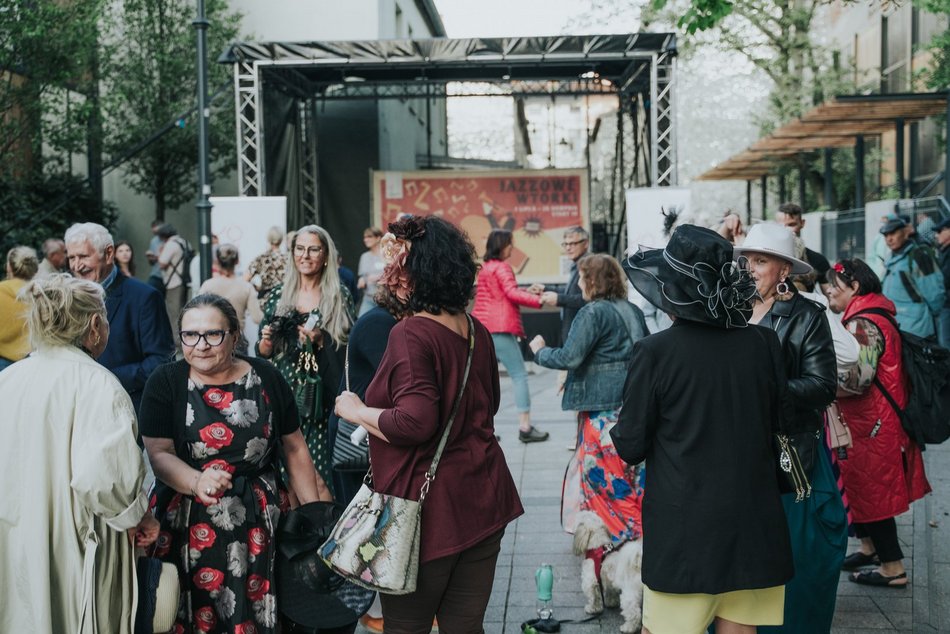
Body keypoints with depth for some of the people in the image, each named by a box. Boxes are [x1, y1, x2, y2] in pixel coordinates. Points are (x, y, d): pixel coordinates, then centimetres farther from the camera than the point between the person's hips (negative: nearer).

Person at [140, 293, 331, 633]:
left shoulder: (266, 378, 2)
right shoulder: (165, 383, -2)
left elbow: (294, 448, 8)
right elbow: (159, 454, -9)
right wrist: (197, 482, -29)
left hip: (260, 521, 1)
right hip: (189, 524, -1)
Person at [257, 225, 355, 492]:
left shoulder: (340, 297, 1)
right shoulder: (278, 295, 9)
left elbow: (348, 351, 1)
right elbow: (262, 352, 13)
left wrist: (322, 341, -15)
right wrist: (266, 342, -8)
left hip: (321, 397, -2)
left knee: (318, 470, -7)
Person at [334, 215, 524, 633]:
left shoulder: (411, 335, -17)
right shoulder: (476, 331, 7)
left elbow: (413, 423, -25)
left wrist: (355, 412, -10)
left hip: (429, 509, -7)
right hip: (482, 501, 7)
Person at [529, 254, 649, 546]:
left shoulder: (593, 313, -14)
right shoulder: (632, 311, 10)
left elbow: (570, 357, -18)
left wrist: (540, 352, -1)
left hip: (603, 405, -9)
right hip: (632, 399, 9)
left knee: (603, 471, 1)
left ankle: (626, 533, 4)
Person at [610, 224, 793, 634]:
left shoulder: (655, 352, -14)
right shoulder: (763, 345, -4)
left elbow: (630, 447, -8)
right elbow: (775, 424, 10)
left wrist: (618, 432, 13)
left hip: (682, 527, -3)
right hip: (752, 523, 4)